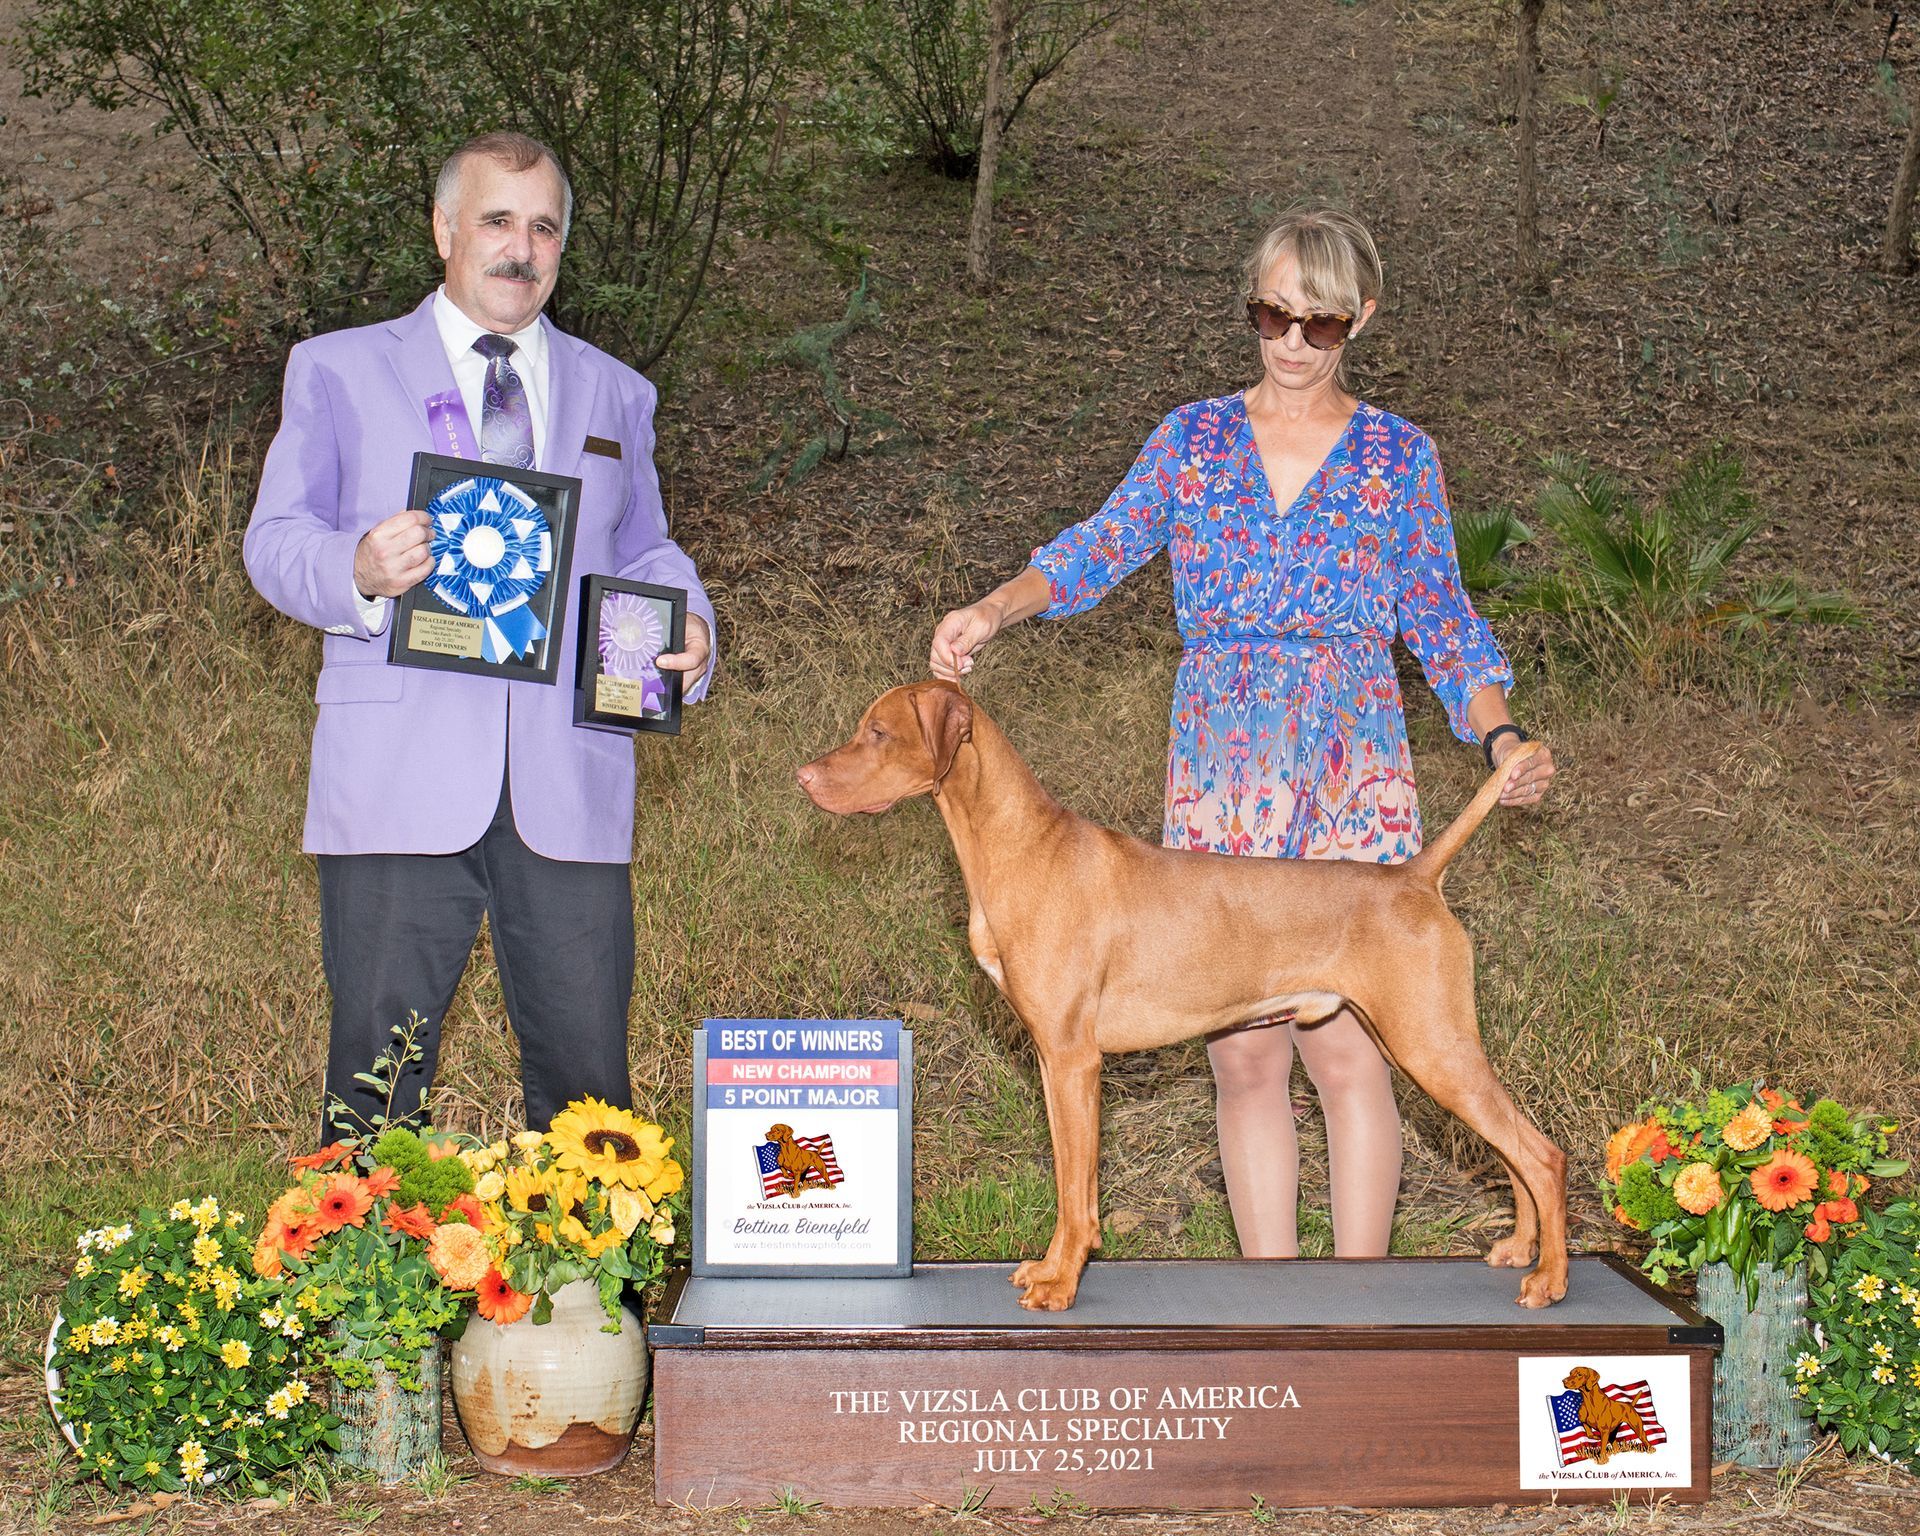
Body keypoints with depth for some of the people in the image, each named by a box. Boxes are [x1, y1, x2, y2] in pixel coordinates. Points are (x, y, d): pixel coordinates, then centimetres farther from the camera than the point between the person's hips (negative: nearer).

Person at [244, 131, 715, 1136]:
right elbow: (275, 541, 4)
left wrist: (686, 627, -2)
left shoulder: (614, 395, 21)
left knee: (587, 1078, 2)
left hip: (569, 787, 2)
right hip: (403, 781, -2)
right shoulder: (340, 372, 11)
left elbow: (644, 554, 21)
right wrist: (355, 570, -18)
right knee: (377, 1077, -2)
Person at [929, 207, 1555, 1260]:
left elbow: (1442, 621, 9)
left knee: (1347, 1054, -6)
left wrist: (1501, 738, -5)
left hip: (1353, 780, -2)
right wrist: (992, 611, -14)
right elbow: (1099, 550, 3)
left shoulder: (1398, 457, 7)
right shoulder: (1193, 439, 10)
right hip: (1218, 780, 2)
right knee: (1244, 1059, 2)